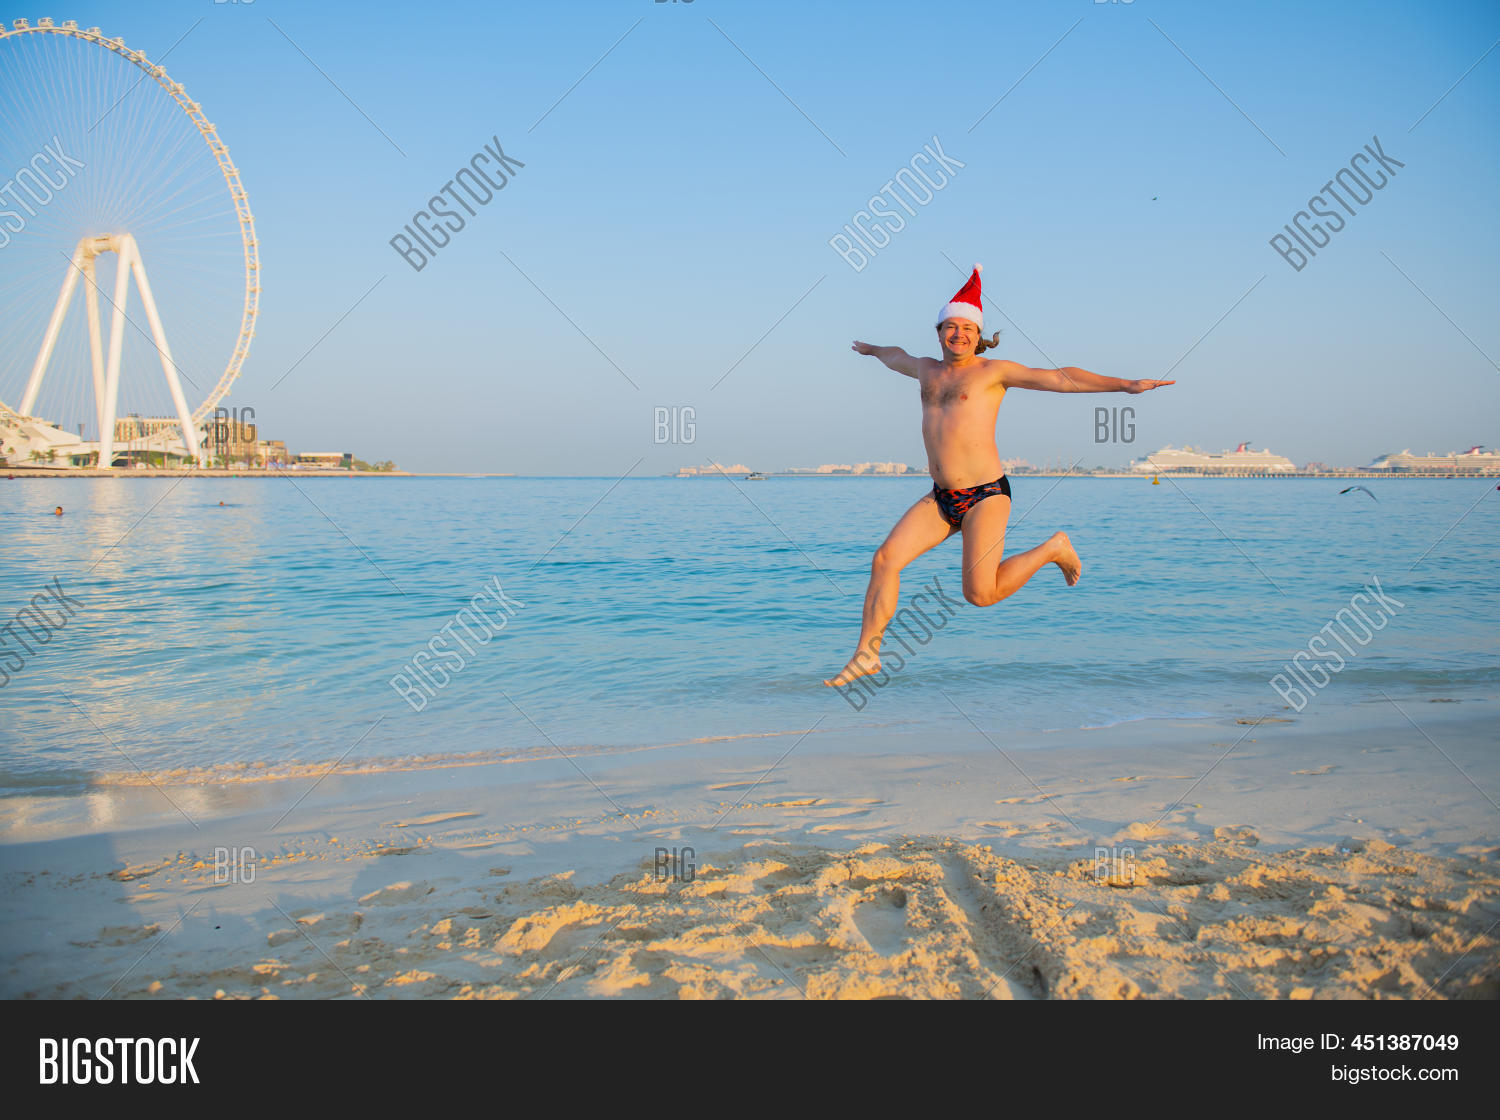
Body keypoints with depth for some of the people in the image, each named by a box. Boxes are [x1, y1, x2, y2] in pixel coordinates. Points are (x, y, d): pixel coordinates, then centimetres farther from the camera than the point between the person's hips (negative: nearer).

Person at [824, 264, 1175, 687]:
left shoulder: (993, 371, -1)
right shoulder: (927, 370, 16)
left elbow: (1059, 378, -7)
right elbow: (897, 358, 40)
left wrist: (1124, 385, -13)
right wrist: (873, 349, 61)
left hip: (985, 496, -6)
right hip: (940, 499, 6)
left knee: (980, 594, -13)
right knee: (885, 559, -9)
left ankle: (1052, 550, 12)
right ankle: (867, 653, 0)